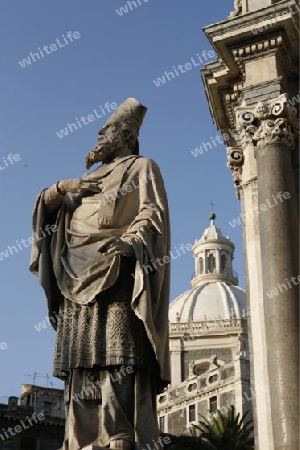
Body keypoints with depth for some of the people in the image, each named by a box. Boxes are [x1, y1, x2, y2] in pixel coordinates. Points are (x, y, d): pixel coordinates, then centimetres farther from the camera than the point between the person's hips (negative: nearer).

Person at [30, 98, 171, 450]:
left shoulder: (142, 168, 13)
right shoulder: (87, 180, 30)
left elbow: (153, 213, -3)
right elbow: (45, 204, 22)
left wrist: (131, 239, -23)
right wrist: (62, 186, 0)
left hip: (118, 272, -6)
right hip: (81, 276, 6)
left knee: (118, 355, -17)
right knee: (81, 358, -4)